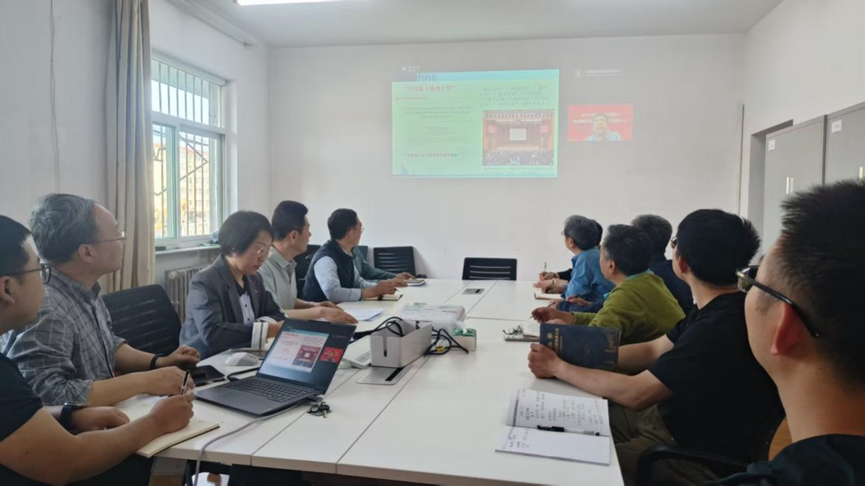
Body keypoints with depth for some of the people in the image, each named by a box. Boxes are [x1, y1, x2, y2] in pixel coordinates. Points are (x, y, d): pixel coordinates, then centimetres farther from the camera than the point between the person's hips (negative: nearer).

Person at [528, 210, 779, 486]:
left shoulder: (722, 327, -31)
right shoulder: (718, 308, 0)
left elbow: (635, 393, -27)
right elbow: (653, 351, 8)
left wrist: (557, 367, -16)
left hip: (693, 455, -9)